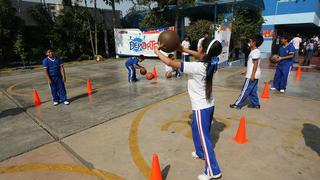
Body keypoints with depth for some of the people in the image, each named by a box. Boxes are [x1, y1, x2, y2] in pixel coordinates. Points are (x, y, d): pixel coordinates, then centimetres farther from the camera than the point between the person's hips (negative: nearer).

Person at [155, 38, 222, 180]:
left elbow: (170, 63, -24)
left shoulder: (196, 67, -27)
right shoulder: (210, 62, -4)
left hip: (201, 108, -9)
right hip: (208, 104, 9)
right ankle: (200, 152, 50)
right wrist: (183, 49, 12)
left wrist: (157, 51, -8)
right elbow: (199, 56, 19)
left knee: (204, 137, 3)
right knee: (196, 129, 28)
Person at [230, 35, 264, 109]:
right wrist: (246, 71, 26)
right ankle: (256, 104, 22)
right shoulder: (254, 51, 17)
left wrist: (252, 75, -23)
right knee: (252, 90, 15)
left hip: (252, 75, -10)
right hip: (251, 74, 10)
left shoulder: (255, 51, -15)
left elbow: (256, 64, -20)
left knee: (245, 90, -4)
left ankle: (237, 104, 2)